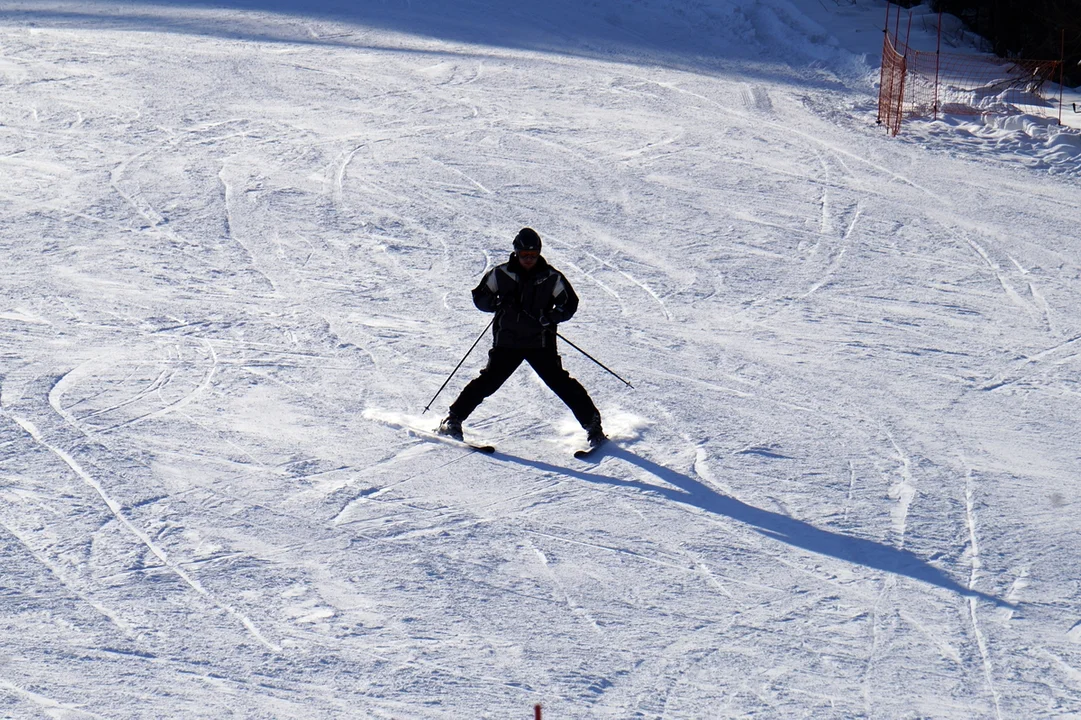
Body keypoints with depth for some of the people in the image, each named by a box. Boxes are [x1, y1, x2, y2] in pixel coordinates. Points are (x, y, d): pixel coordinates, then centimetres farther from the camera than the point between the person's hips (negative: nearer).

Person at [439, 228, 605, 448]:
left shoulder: (551, 278, -1)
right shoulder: (500, 274, -1)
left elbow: (570, 304, 5)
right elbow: (479, 298, 7)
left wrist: (551, 317, -14)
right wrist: (498, 303, -15)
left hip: (540, 342, 0)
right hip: (506, 341, 0)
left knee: (559, 381, -8)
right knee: (489, 380, -6)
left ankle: (592, 422, 0)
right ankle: (453, 419, 7)